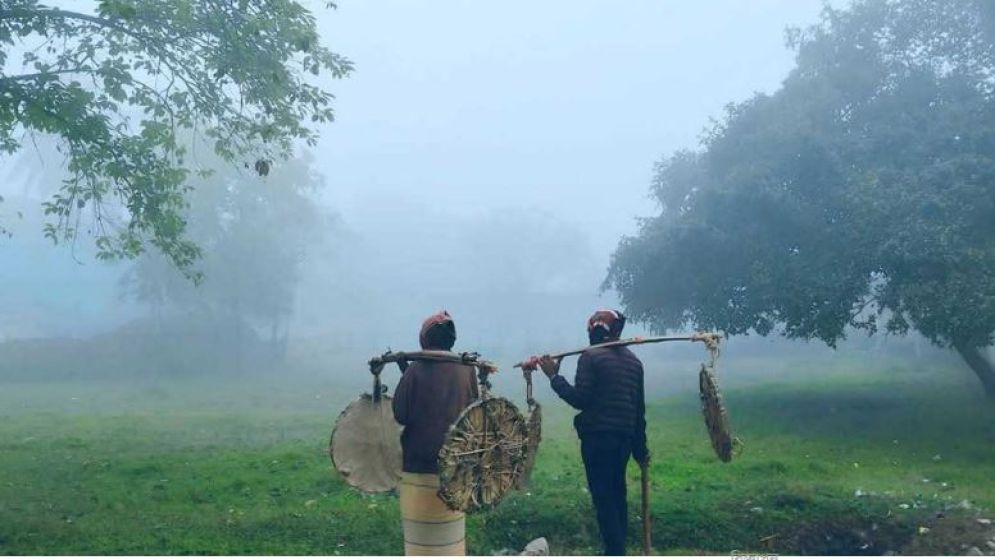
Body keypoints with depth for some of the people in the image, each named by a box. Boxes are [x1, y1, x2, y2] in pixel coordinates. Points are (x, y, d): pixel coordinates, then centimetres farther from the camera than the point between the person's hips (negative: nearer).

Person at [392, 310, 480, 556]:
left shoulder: (415, 370, -13)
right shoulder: (466, 370, -3)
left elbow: (400, 415, -9)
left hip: (419, 463, -3)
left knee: (422, 532, 7)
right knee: (450, 529, 15)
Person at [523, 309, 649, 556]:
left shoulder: (591, 356, -9)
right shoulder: (633, 361, 13)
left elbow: (579, 399, -16)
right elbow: (639, 407, 16)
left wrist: (554, 376, -7)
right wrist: (640, 447, 21)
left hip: (597, 437, -7)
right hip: (625, 437, 7)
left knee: (603, 497, -3)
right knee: (617, 493, 16)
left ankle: (615, 552, -4)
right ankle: (618, 549, 22)